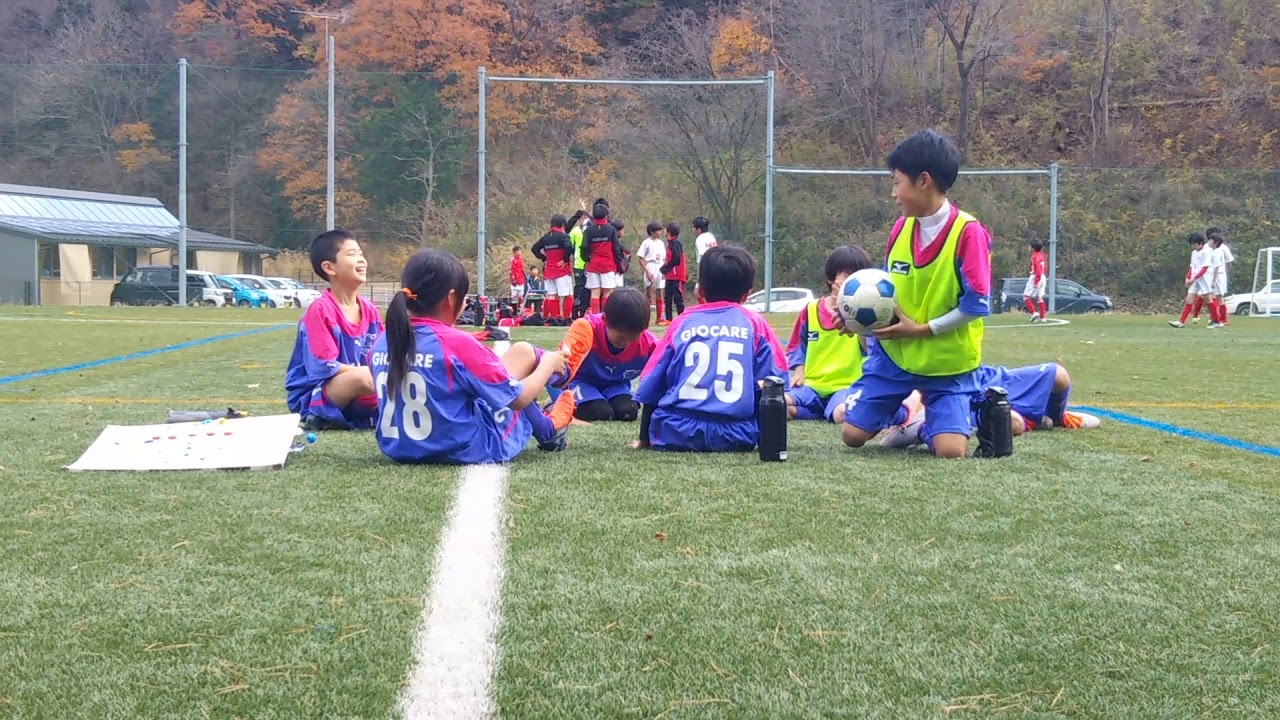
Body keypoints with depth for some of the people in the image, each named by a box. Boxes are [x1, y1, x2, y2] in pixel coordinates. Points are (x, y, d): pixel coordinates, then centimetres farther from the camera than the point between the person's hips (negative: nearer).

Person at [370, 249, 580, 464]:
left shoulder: (383, 342, -3)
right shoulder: (456, 343, -20)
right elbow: (520, 398, -10)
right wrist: (548, 363, 9)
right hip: (466, 451, -6)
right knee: (523, 351, 11)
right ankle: (548, 430, 34)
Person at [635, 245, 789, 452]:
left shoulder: (683, 322, 10)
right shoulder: (755, 324, 8)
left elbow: (650, 389, 12)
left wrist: (645, 439, 24)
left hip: (678, 435, 1)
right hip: (736, 438, -1)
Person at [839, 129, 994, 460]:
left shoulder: (968, 232, -18)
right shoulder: (902, 227, 0)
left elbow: (976, 305, -20)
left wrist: (922, 330, -19)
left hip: (947, 362, -5)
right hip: (894, 355, 5)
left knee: (951, 452, -19)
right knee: (852, 436, -1)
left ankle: (928, 426, 16)